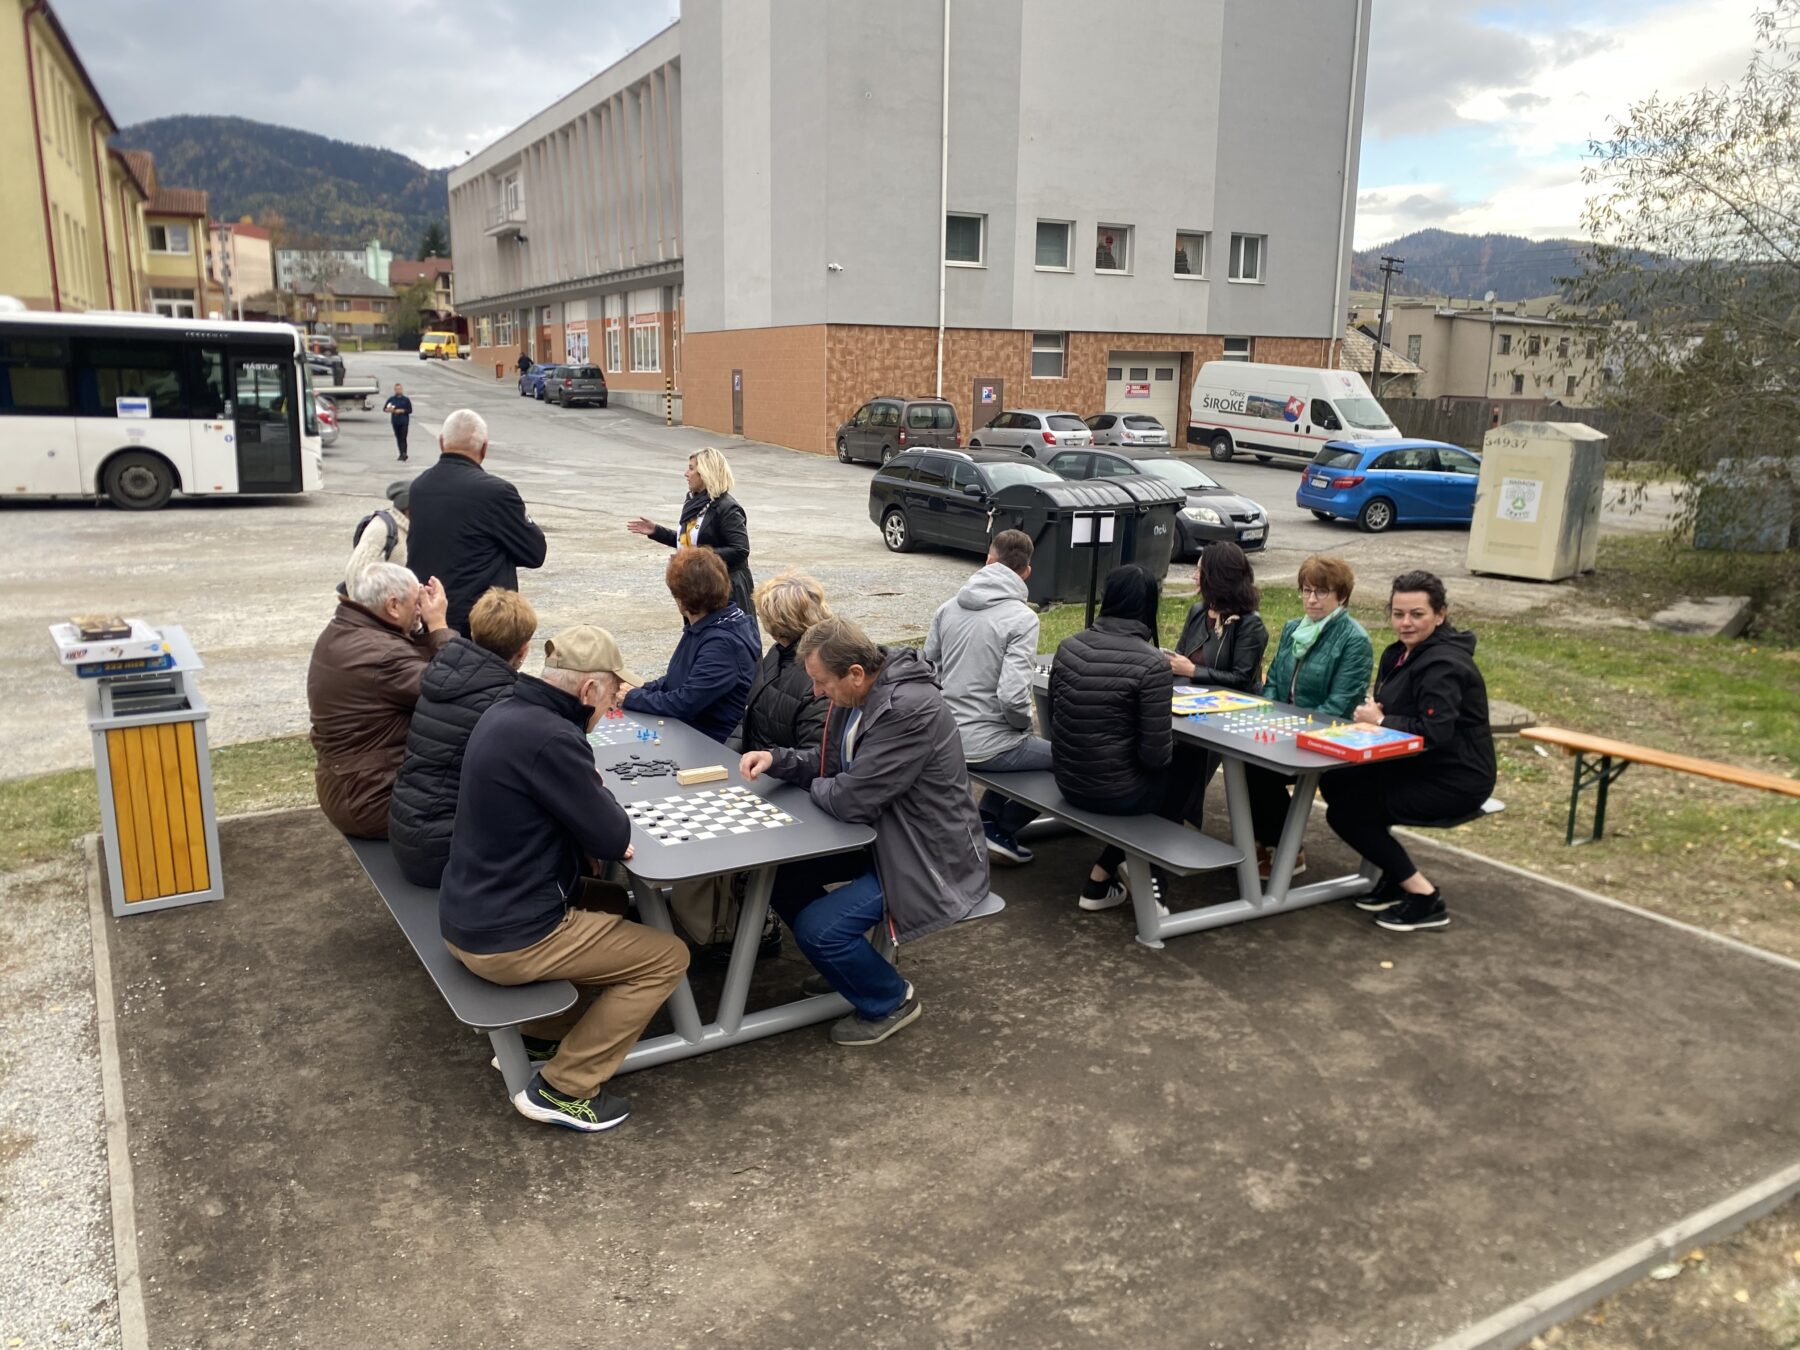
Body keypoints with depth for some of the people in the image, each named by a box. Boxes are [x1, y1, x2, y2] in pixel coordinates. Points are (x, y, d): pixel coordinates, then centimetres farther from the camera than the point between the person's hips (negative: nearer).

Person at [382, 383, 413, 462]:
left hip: (404, 422, -3)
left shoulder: (406, 399, 2)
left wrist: (401, 411, -14)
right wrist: (389, 410, -13)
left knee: (403, 438, -12)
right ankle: (402, 454, 15)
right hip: (395, 422, 3)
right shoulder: (391, 399, 8)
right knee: (398, 438, 7)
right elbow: (384, 409, 9)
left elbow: (410, 410, -1)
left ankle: (404, 454, -16)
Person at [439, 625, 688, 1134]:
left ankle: (541, 1035, 26)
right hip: (508, 939, -10)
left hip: (465, 920, 10)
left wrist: (600, 828, -2)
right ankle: (562, 1088, 5)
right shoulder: (549, 739, -26)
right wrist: (596, 788, -2)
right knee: (667, 957, 2)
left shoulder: (504, 713, 4)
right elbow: (614, 838, -18)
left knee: (609, 922, 29)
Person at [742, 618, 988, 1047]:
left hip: (928, 860, -10)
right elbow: (830, 764, 13)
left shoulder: (910, 710, -31)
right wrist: (777, 760, -6)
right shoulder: (859, 696, -1)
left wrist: (816, 788, -9)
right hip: (883, 835, 10)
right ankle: (842, 952, 28)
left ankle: (890, 1002, 9)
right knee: (783, 872, 7)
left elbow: (850, 799, -31)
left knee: (817, 929, -18)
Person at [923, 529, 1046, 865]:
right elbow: (1012, 696, -25)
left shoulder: (949, 606, 2)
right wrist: (1025, 724, -4)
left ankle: (986, 818, 27)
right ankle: (1002, 829, 17)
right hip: (985, 745, -7)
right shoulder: (1022, 617, -17)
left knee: (1015, 745, 33)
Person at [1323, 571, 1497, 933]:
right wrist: (1372, 710, -9)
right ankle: (1396, 877, 11)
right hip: (1416, 765, 10)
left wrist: (1379, 720, -17)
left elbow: (1435, 732, -30)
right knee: (1335, 784, 2)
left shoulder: (1443, 665, -22)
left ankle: (1423, 897, -5)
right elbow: (1398, 711, 16)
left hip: (1454, 780, -10)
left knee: (1344, 812, -14)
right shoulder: (1403, 653, 9)